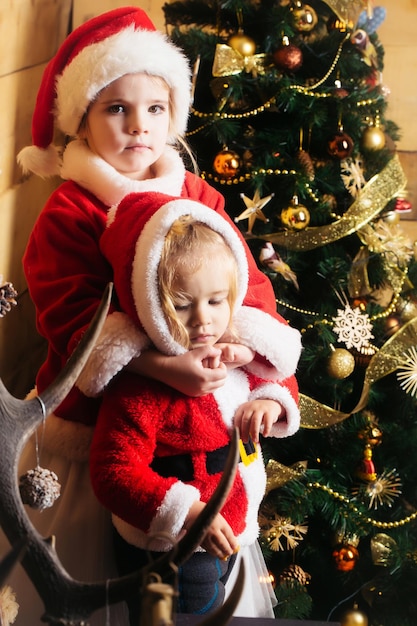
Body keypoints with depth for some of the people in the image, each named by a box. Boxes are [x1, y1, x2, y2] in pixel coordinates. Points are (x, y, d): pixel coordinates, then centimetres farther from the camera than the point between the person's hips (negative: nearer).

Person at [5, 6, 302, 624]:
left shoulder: (200, 198, 4)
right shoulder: (66, 214, -8)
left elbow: (249, 287, -2)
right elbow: (75, 322, -18)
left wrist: (269, 380, -19)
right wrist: (159, 364, -32)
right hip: (87, 432, -3)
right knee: (87, 573, 11)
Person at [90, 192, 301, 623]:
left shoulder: (239, 355, -5)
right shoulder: (138, 389, -28)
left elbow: (281, 377, 13)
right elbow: (114, 472, -30)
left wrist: (272, 400, -11)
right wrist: (185, 513, -38)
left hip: (230, 534, 7)